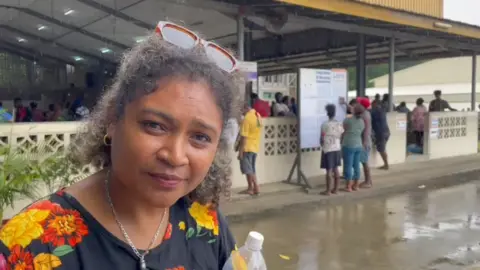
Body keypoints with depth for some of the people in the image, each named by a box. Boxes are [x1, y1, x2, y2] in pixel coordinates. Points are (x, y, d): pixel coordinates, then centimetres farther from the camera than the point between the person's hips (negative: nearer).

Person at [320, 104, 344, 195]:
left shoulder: (325, 125, -14)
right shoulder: (339, 124, 0)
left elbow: (322, 139, -9)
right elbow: (341, 137, 6)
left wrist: (322, 144, 11)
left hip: (328, 149, -5)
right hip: (337, 149, 5)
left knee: (329, 170, -2)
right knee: (336, 169, 11)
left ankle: (328, 190, 2)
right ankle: (335, 189, 17)